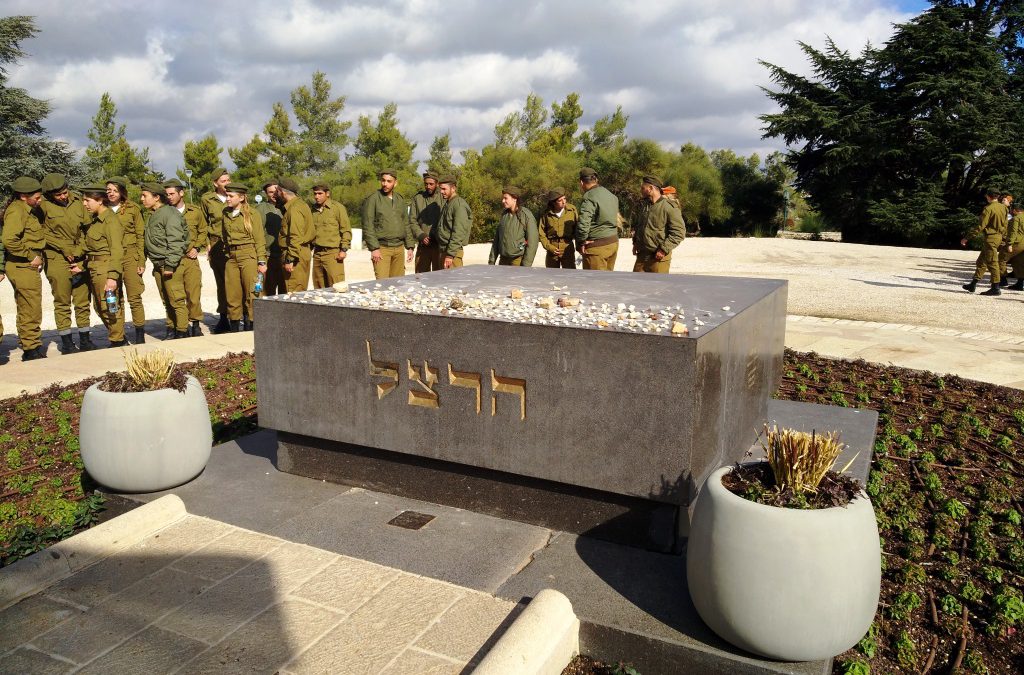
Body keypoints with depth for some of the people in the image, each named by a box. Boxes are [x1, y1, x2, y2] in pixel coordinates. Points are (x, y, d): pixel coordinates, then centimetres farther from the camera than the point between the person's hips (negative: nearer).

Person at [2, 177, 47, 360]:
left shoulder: (29, 209, 15)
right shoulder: (16, 211, -14)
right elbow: (9, 240, -25)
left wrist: (37, 257, 10)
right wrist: (31, 256, -17)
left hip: (28, 265, 10)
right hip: (23, 267, -10)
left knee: (25, 310, 16)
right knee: (31, 311, -7)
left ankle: (29, 349, 25)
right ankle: (32, 350, -1)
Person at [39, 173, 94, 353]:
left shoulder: (77, 202, 6)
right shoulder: (44, 205, -4)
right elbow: (43, 232, -7)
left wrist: (81, 261, -2)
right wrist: (65, 249, -9)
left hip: (80, 259, 4)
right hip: (57, 260, -4)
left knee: (83, 303, 8)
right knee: (62, 304, 1)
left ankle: (85, 341, 18)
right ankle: (67, 343, 9)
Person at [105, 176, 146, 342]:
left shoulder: (132, 209, 3)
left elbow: (140, 236, 3)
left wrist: (141, 261, -3)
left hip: (130, 256, -2)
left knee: (134, 297, -4)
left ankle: (140, 335, 2)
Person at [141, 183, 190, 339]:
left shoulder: (169, 213, -11)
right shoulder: (153, 215, 16)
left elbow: (175, 242, -17)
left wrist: (170, 265, -20)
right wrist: (155, 264, 15)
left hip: (171, 265, -9)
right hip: (158, 266, 9)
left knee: (176, 301, -5)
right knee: (167, 301, 12)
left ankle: (182, 333, 0)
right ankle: (171, 330, 19)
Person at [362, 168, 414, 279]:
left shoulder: (401, 200, 14)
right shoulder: (373, 199, -3)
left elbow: (406, 225, 19)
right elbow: (367, 227, -8)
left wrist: (410, 247, 13)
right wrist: (374, 248, -14)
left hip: (399, 248, 5)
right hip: (381, 248, -5)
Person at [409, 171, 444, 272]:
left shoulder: (443, 198, 1)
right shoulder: (417, 198, 8)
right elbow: (412, 221, 5)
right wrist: (421, 236, -10)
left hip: (439, 244, -2)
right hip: (423, 245, 2)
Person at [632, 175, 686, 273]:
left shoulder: (669, 207, -14)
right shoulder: (643, 206, 11)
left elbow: (679, 232, -17)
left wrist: (664, 249, -20)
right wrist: (635, 242, 13)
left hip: (658, 257, -7)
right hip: (641, 255, 7)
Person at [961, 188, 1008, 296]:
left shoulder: (989, 208, -16)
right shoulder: (1003, 208, 8)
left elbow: (980, 226, -19)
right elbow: (1004, 225, 15)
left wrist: (967, 238, -14)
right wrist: (1003, 237, 26)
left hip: (990, 238, -9)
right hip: (998, 237, 9)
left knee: (992, 263, -4)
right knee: (981, 261, 15)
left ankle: (996, 288, -1)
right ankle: (973, 284, 20)